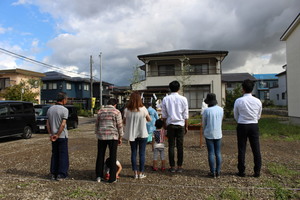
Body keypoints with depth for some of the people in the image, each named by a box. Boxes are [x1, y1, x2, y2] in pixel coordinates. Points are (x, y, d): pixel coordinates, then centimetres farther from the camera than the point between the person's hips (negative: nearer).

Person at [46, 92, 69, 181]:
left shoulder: (50, 109, 7)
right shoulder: (64, 110, -13)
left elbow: (48, 123, 6)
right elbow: (63, 124, -20)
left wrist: (50, 134, 4)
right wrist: (57, 135, -14)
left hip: (53, 136, 6)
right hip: (62, 136, -6)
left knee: (54, 154, 15)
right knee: (63, 155, 4)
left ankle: (54, 174, 21)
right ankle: (61, 174, 7)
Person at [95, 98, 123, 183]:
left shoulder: (100, 111, 8)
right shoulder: (116, 112, -3)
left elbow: (97, 124, 12)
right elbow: (120, 126, -5)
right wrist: (120, 138, 3)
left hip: (101, 136, 3)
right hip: (113, 136, -3)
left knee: (100, 156, 13)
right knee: (112, 157, 5)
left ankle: (99, 176, 20)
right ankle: (112, 178, 10)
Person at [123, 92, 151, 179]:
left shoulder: (127, 110, -8)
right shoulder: (143, 109, -11)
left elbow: (124, 122, 0)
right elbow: (149, 119, 0)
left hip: (132, 135, 2)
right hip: (142, 134, -2)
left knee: (133, 153, 13)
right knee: (142, 153, 9)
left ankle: (135, 172, 18)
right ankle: (141, 173, 16)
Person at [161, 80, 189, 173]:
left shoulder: (165, 99, -2)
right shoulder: (183, 99, -3)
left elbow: (164, 115, 2)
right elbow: (186, 115, 0)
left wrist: (165, 125, 11)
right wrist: (186, 126, 9)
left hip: (170, 125, 0)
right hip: (180, 124, 0)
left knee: (171, 146, 6)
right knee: (180, 146, 6)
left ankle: (172, 167, 11)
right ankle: (179, 166, 12)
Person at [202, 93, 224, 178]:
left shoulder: (206, 110, -12)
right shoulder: (221, 109, -1)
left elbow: (203, 123, -2)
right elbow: (220, 121, 12)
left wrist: (205, 132, 16)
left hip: (209, 134, -3)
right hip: (218, 134, 3)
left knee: (211, 153, 3)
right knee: (218, 153, 10)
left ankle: (213, 172, 7)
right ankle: (218, 172, 14)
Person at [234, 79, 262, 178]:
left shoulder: (238, 101, -10)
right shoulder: (258, 101, -3)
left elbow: (236, 116, 2)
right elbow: (258, 116, 10)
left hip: (242, 126, -2)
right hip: (254, 126, 2)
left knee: (241, 149, 6)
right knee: (256, 149, 10)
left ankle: (241, 171, 14)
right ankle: (257, 172, 17)